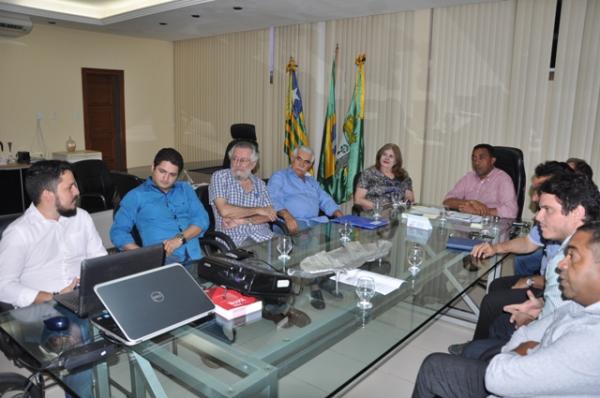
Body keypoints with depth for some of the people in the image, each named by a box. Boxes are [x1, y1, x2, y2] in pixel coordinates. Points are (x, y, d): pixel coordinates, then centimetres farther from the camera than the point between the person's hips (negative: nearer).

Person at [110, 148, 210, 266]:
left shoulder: (185, 189, 21)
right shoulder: (136, 195, 12)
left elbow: (202, 219, 9)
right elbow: (118, 232, 4)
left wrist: (180, 238, -10)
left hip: (194, 255, 2)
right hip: (162, 259, -2)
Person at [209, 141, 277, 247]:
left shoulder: (259, 183, 14)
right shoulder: (219, 177, 2)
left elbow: (271, 215, 5)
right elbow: (224, 211, -12)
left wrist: (244, 220, -11)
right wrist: (258, 210, -4)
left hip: (262, 236, 4)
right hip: (233, 238, -4)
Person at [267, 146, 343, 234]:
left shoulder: (312, 181, 28)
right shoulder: (279, 176, 8)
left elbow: (326, 201, 22)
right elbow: (273, 199, -9)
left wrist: (342, 217, 2)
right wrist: (287, 216, -28)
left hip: (316, 222, 6)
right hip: (293, 223, -5)